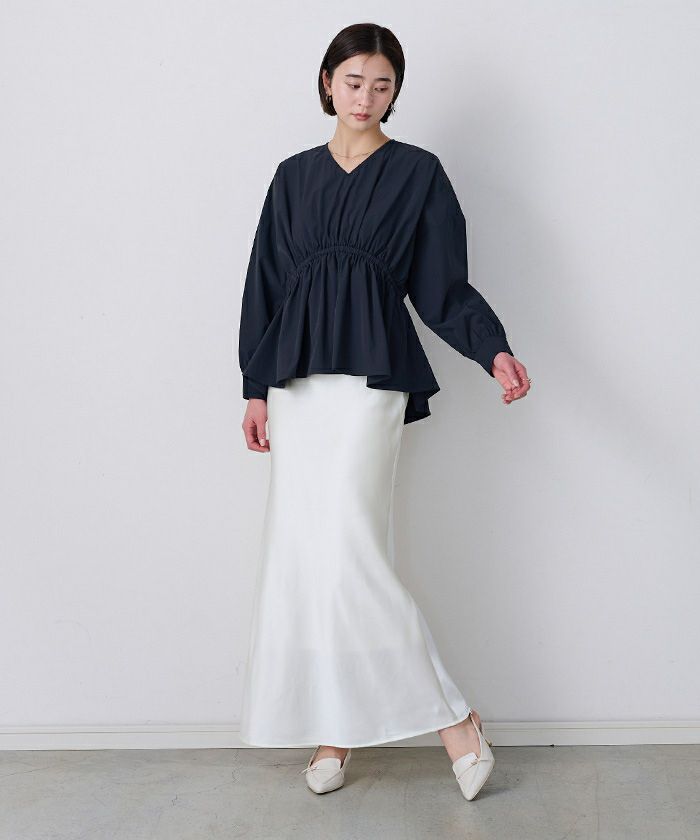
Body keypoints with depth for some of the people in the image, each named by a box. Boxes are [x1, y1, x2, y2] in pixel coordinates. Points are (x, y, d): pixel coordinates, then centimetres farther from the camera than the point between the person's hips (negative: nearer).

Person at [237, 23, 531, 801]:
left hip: (371, 372, -5)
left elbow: (442, 283, 2)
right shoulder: (295, 176, 15)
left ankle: (452, 718, -1)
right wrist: (255, 386, 11)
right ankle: (331, 731, 11)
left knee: (346, 546, -14)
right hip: (298, 376, 5)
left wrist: (494, 350, -14)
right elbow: (265, 284, 15)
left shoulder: (418, 172, 5)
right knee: (301, 554, 1)